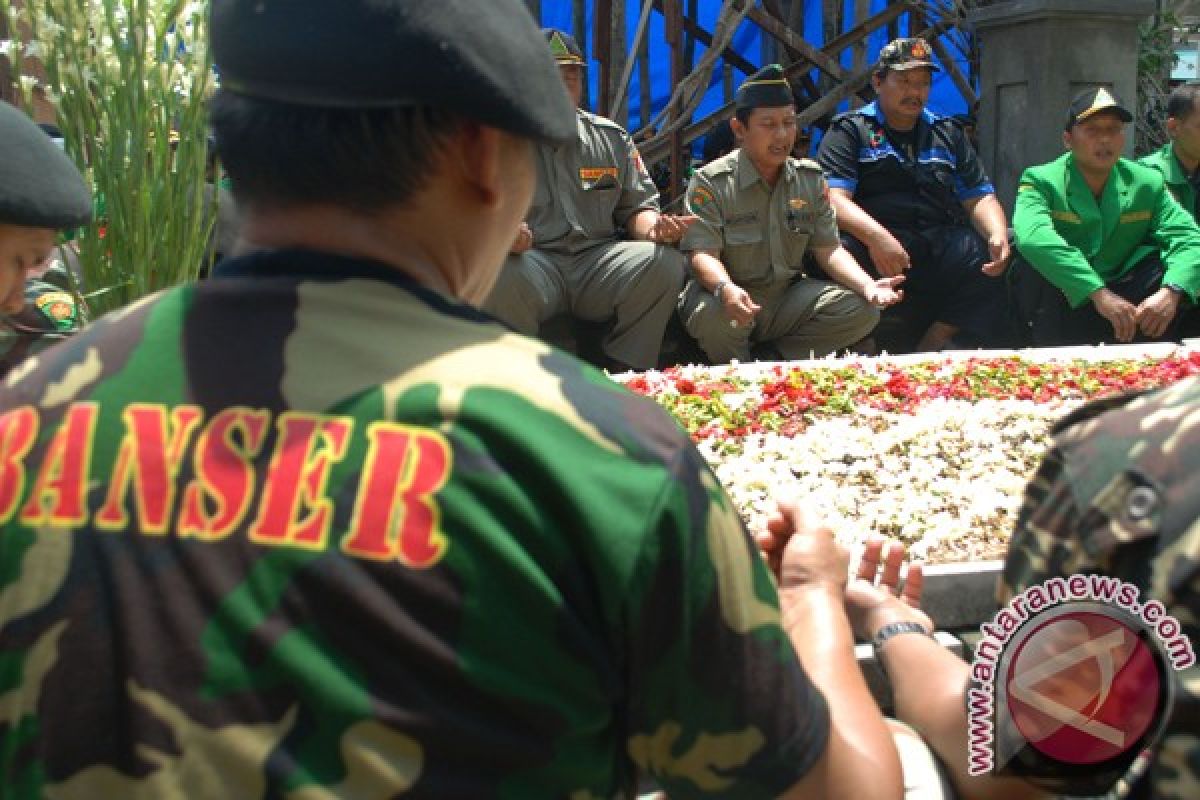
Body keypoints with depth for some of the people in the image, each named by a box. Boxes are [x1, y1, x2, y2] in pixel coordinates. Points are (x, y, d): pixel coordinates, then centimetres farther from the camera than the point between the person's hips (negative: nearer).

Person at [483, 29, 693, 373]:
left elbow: (637, 208, 19)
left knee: (666, 262, -23)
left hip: (600, 261, 3)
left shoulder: (612, 138, 18)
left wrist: (654, 227, -7)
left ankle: (624, 380, -12)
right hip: (533, 261, -3)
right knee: (500, 273, -37)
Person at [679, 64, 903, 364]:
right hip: (733, 299, -4)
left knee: (863, 311, -15)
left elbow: (828, 249, 2)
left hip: (789, 296, 5)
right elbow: (703, 254, -19)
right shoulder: (711, 182, -10)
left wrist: (868, 286, -18)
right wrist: (726, 290, -43)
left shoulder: (811, 179, 6)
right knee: (713, 315, -39)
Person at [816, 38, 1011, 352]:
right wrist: (874, 235, -26)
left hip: (944, 243, 4)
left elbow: (980, 197, 20)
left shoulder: (948, 133, 25)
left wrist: (998, 235, -4)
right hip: (872, 244, -4)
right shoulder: (850, 130, 10)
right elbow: (833, 197, -6)